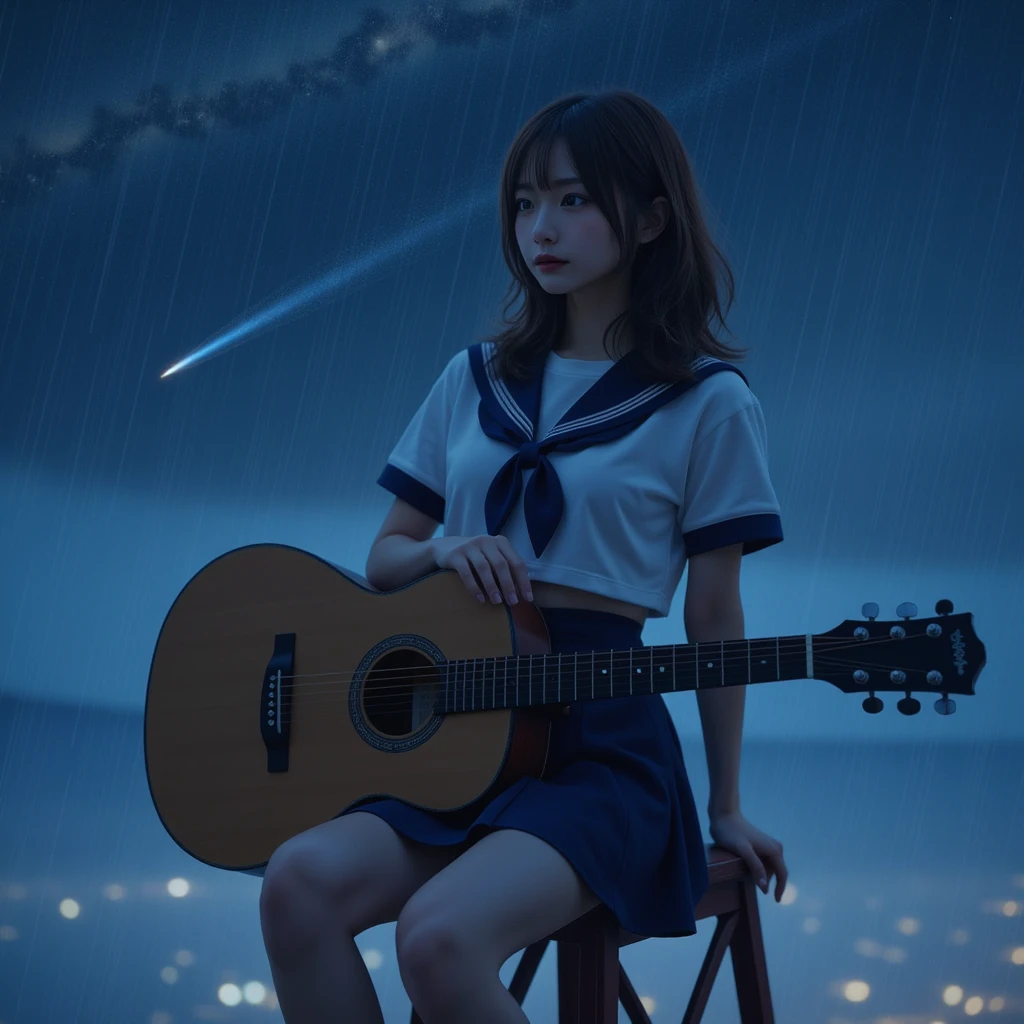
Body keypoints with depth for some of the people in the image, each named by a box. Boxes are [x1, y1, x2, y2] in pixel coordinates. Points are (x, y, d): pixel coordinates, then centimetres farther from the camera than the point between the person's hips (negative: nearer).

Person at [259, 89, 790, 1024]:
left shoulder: (706, 404, 1)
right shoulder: (476, 381, 13)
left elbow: (714, 617, 4)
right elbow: (384, 559, 20)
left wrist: (726, 808, 7)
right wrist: (442, 548, -3)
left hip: (603, 745, -4)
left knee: (441, 937, -32)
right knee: (302, 883, -26)